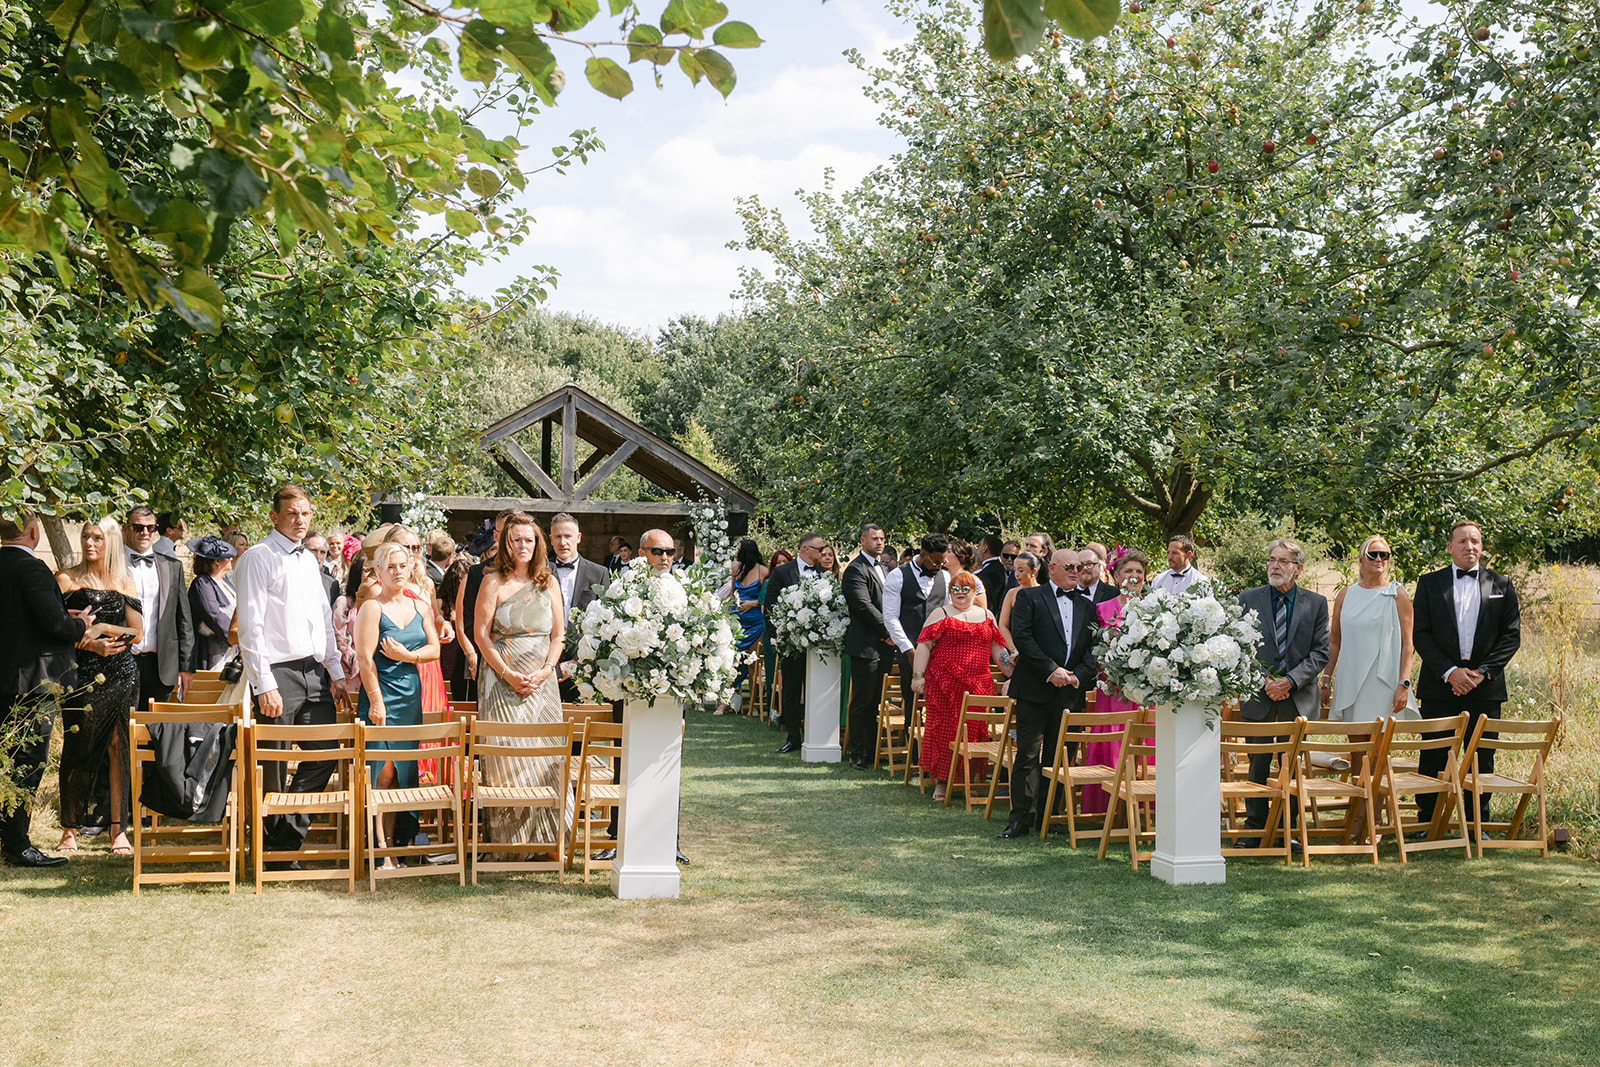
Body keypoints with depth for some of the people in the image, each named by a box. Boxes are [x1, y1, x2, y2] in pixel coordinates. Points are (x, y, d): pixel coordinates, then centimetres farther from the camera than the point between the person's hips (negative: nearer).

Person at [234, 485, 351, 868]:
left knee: (325, 753, 5)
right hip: (278, 672, -7)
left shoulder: (309, 560, 17)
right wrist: (265, 685, -16)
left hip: (314, 671, 7)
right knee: (275, 768, 1)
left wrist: (336, 674, 15)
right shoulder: (257, 558, -5)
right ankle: (280, 850, 14)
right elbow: (250, 627, -11)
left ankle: (289, 833, 18)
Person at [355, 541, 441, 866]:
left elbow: (434, 648, 9)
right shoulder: (371, 608, -5)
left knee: (402, 772, 7)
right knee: (382, 773, -7)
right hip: (381, 698, -6)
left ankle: (394, 844, 12)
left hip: (411, 699, 6)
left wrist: (406, 655, -11)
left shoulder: (420, 607, 12)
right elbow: (365, 658, -11)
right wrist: (376, 701, -16)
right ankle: (381, 850, -3)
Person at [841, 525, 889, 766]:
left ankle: (873, 750, 18)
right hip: (865, 645, -8)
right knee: (862, 702, -4)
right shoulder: (856, 569, -9)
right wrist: (888, 632, -16)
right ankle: (857, 754, 2)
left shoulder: (880, 568, 20)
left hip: (883, 646, 8)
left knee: (876, 701, 11)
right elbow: (864, 606, -18)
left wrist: (890, 635, 7)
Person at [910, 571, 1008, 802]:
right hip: (944, 684, -3)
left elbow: (997, 649, 18)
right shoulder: (941, 614, 4)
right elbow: (924, 646, -2)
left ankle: (969, 780, 12)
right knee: (943, 730, -4)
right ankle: (941, 782, 2)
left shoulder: (986, 616, 14)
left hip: (978, 685, 3)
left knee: (974, 731, 2)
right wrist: (917, 676, -10)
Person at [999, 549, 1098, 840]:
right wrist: (1051, 670, -14)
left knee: (1060, 757, 7)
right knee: (1028, 754, -6)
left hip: (1071, 693, 4)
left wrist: (1077, 675, -7)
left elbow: (1093, 648, 10)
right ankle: (1021, 817, -3)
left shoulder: (1085, 606, 17)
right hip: (1034, 689, -4)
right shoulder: (1029, 597, 3)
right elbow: (1021, 636, -9)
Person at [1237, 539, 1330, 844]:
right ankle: (1254, 828, 13)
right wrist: (1264, 680, -10)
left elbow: (1321, 652, -1)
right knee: (1258, 764, 4)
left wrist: (1290, 680, -12)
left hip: (1299, 697, 0)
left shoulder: (1316, 603, 3)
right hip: (1258, 695, 0)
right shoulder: (1248, 599, 3)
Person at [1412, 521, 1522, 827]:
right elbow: (1421, 634, 0)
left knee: (1482, 758, 5)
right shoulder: (1429, 583, 6)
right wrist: (1450, 672, -12)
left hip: (1485, 687, 1)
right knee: (1433, 758, 1)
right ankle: (1427, 823, 10)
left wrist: (1482, 672, -9)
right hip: (1439, 686, -1)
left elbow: (1512, 635, 3)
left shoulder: (1502, 585, 8)